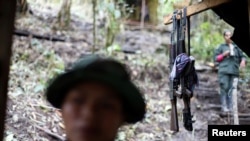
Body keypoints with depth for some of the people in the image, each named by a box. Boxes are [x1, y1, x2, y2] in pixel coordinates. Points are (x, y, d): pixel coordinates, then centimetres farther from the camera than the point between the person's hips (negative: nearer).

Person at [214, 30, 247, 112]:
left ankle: (231, 107, -2)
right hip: (224, 71, -2)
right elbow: (216, 58, 9)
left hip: (234, 71, 2)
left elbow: (242, 56, 17)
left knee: (232, 89, -4)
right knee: (224, 88, -9)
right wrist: (224, 54, -6)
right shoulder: (221, 47, 12)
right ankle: (224, 106, -7)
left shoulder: (236, 47, 17)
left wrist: (243, 61, -5)